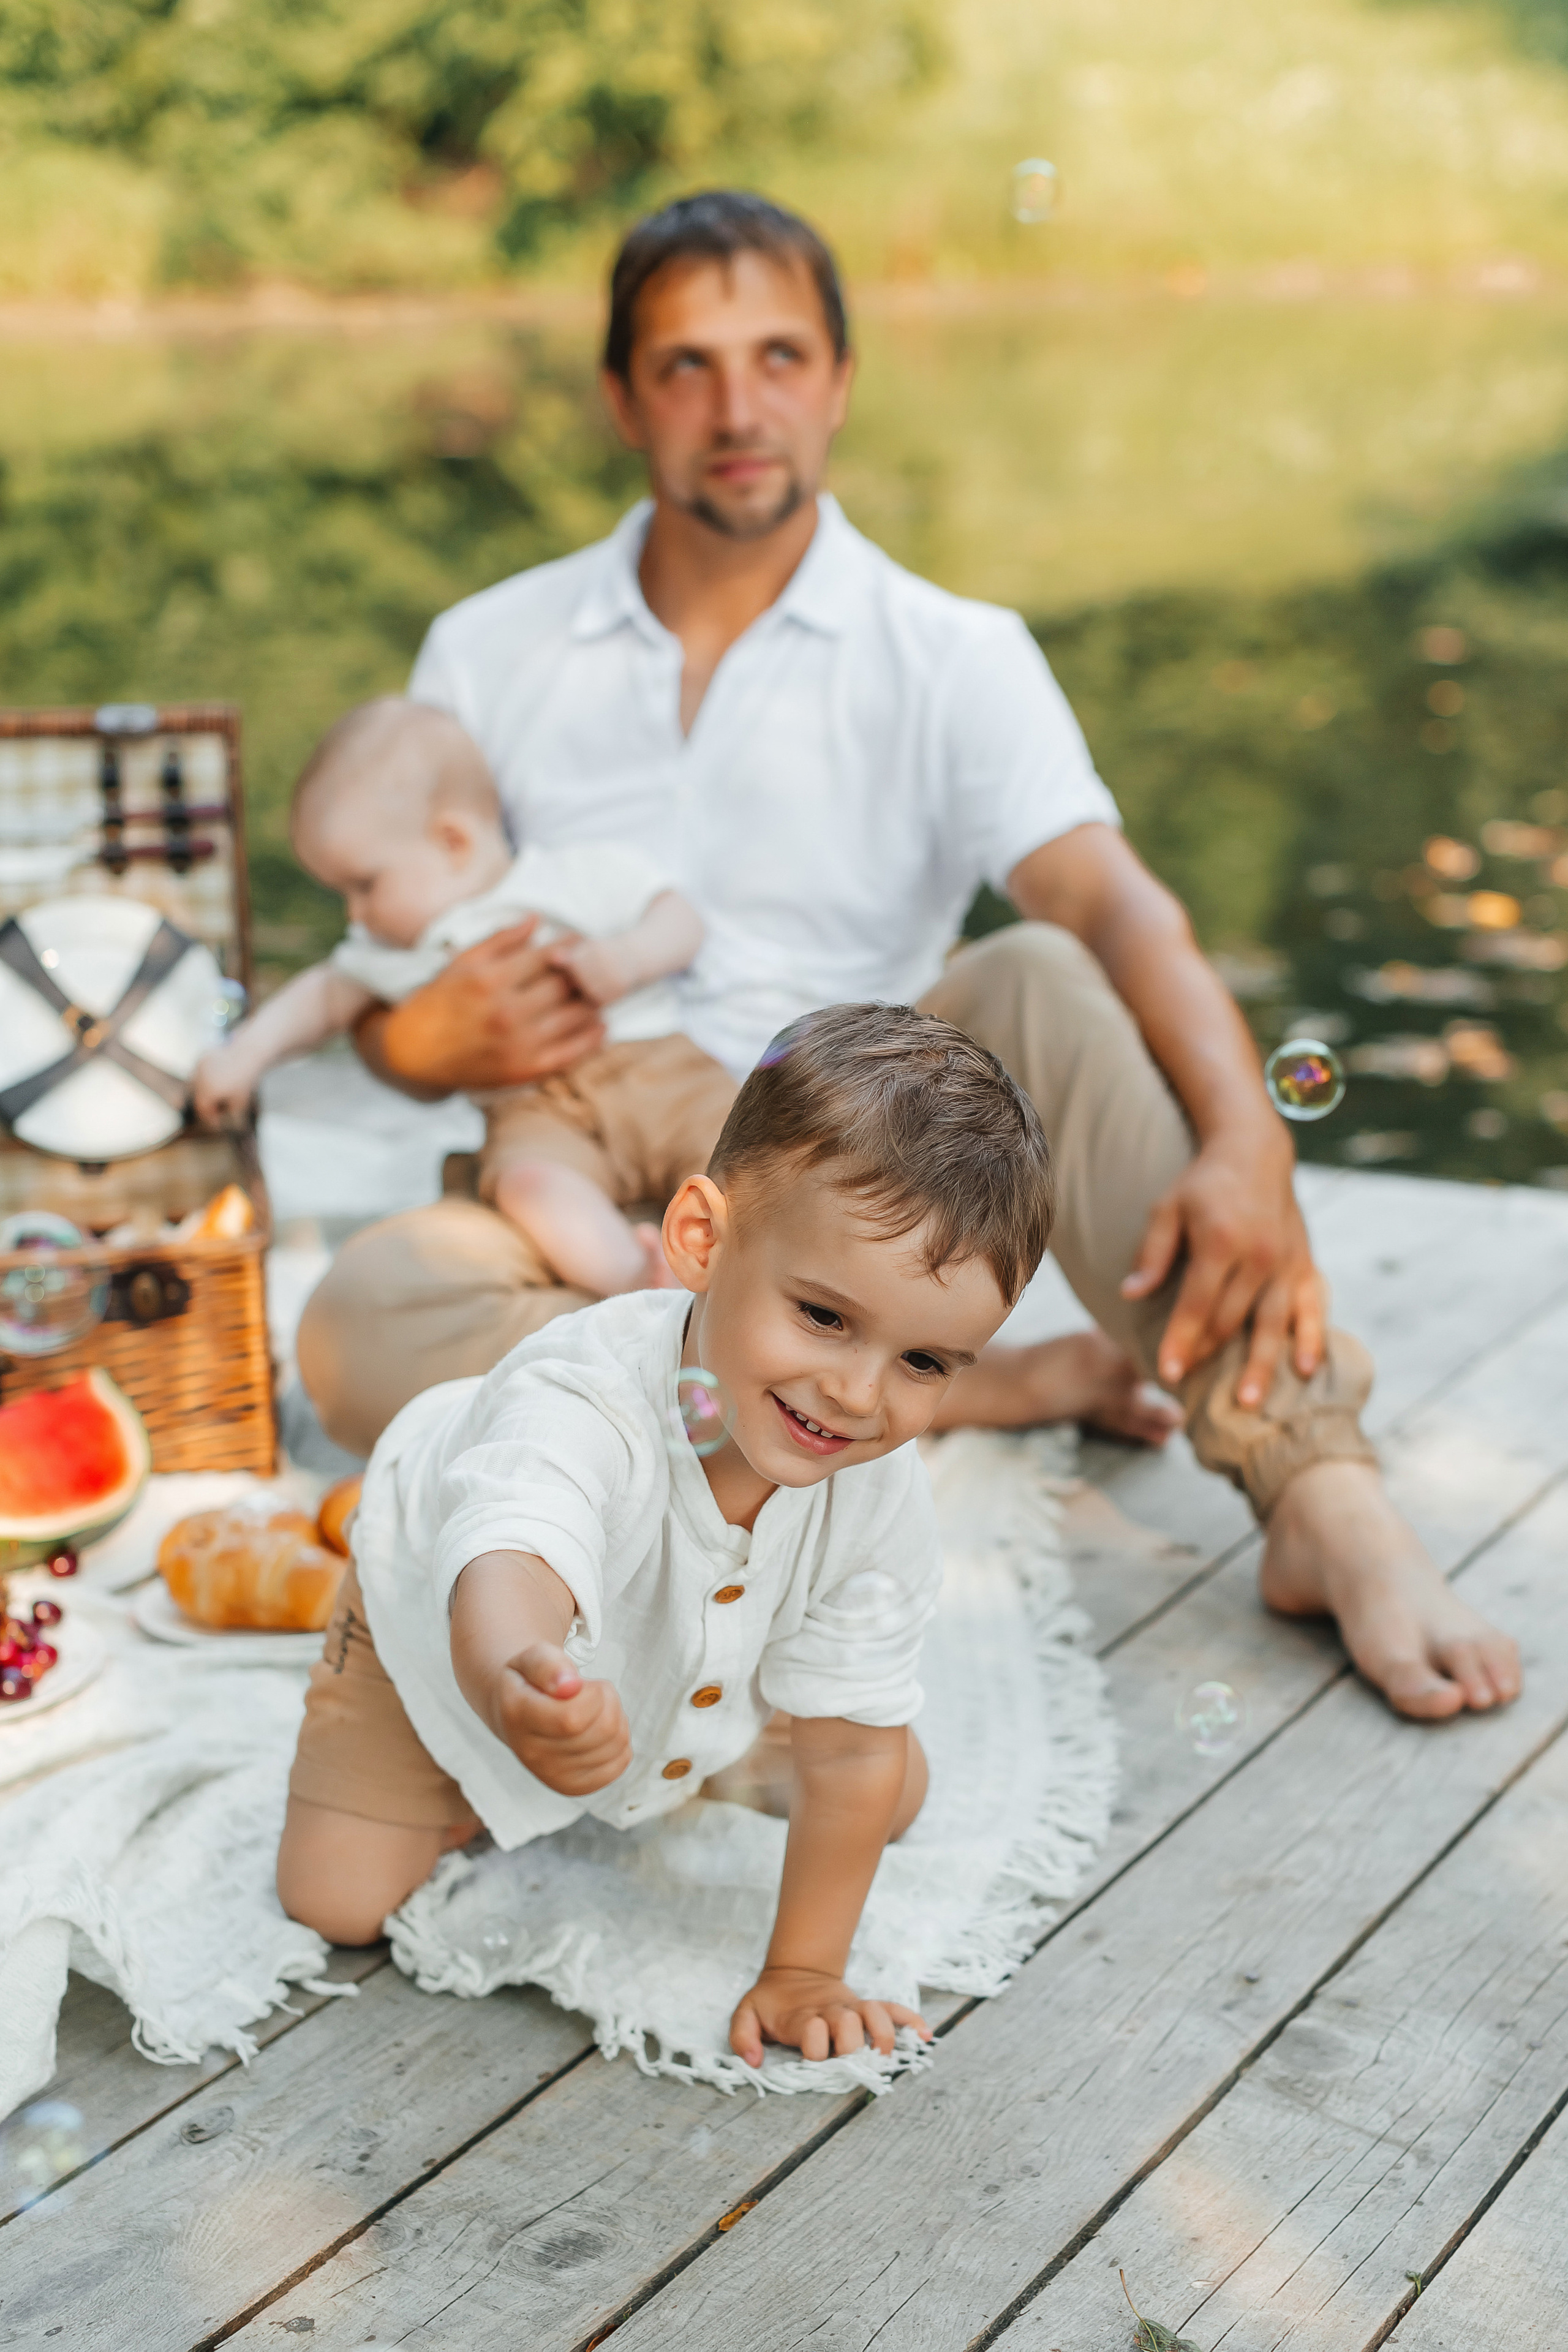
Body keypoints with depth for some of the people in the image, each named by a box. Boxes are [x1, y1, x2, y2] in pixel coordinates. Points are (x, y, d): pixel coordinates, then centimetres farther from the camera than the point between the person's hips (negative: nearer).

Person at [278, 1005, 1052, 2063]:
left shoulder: (880, 1493, -34)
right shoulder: (580, 1405, -49)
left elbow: (853, 1748, -24)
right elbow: (513, 1567, -71)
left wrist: (803, 1972, -22)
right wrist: (516, 1690, -93)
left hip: (701, 1663, 4)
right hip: (447, 1627, -3)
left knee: (892, 1799, 9)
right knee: (338, 1901, -12)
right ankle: (471, 1790, 20)